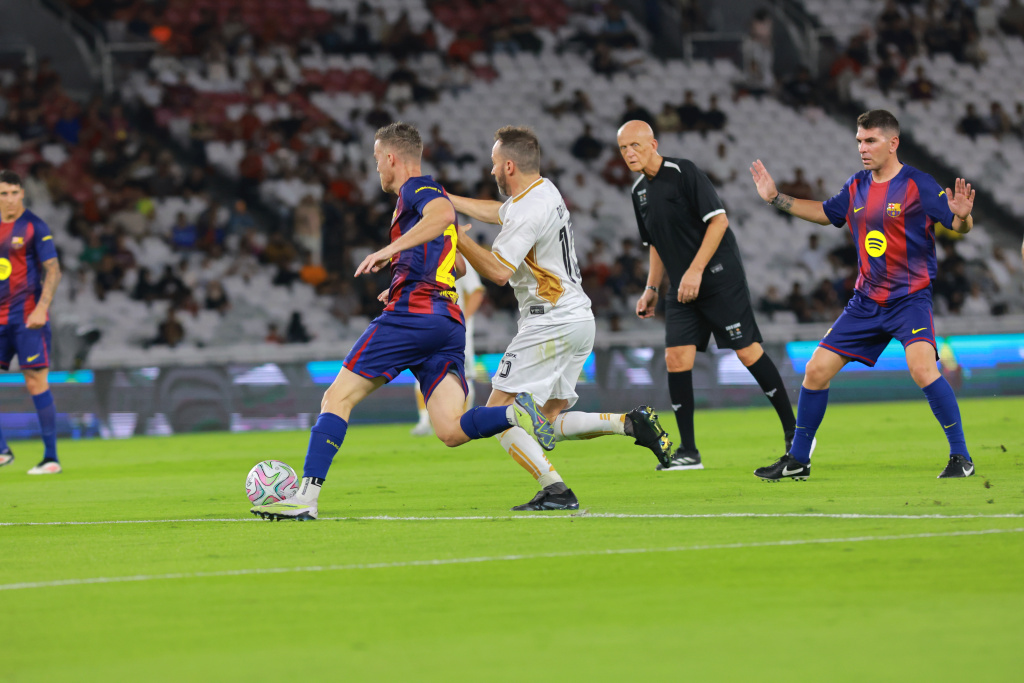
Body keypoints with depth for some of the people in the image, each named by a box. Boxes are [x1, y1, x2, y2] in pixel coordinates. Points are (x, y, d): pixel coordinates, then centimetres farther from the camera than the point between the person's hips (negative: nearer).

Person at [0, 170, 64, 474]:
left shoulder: (34, 227, -4)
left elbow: (53, 271, -8)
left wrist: (42, 309, -18)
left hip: (27, 317, -6)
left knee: (36, 382, -6)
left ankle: (51, 458, -2)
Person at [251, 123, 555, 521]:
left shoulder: (416, 189, 0)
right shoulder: (431, 195, 29)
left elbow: (442, 213, -24)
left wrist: (390, 250, -25)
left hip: (412, 313, -9)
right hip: (450, 323, 9)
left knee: (338, 397, -2)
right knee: (451, 431, -4)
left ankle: (306, 497, -8)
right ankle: (516, 413, -27)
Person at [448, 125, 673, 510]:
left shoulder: (528, 212, -18)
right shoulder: (544, 190, 13)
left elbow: (498, 271, -22)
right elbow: (496, 212, 31)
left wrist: (457, 238, -15)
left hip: (551, 326, -10)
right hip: (579, 318, 10)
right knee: (550, 421, 15)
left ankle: (555, 490, -16)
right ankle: (631, 423, -1)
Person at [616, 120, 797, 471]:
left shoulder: (683, 172, -12)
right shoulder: (640, 191, 13)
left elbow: (719, 220, -15)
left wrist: (696, 270, -19)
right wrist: (652, 288, 15)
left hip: (719, 277, -7)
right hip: (682, 289, 7)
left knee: (748, 351, -7)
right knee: (676, 359, -4)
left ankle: (793, 431, 6)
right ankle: (688, 452, 0)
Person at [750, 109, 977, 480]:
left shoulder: (918, 185, -12)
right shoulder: (857, 186, 7)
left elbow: (960, 227, -14)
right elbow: (826, 213, 26)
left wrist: (961, 216, -37)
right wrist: (776, 198, 23)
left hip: (910, 298, -7)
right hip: (866, 302, 7)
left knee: (922, 368, -30)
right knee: (816, 370, 4)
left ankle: (961, 456, -17)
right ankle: (797, 461, 20)